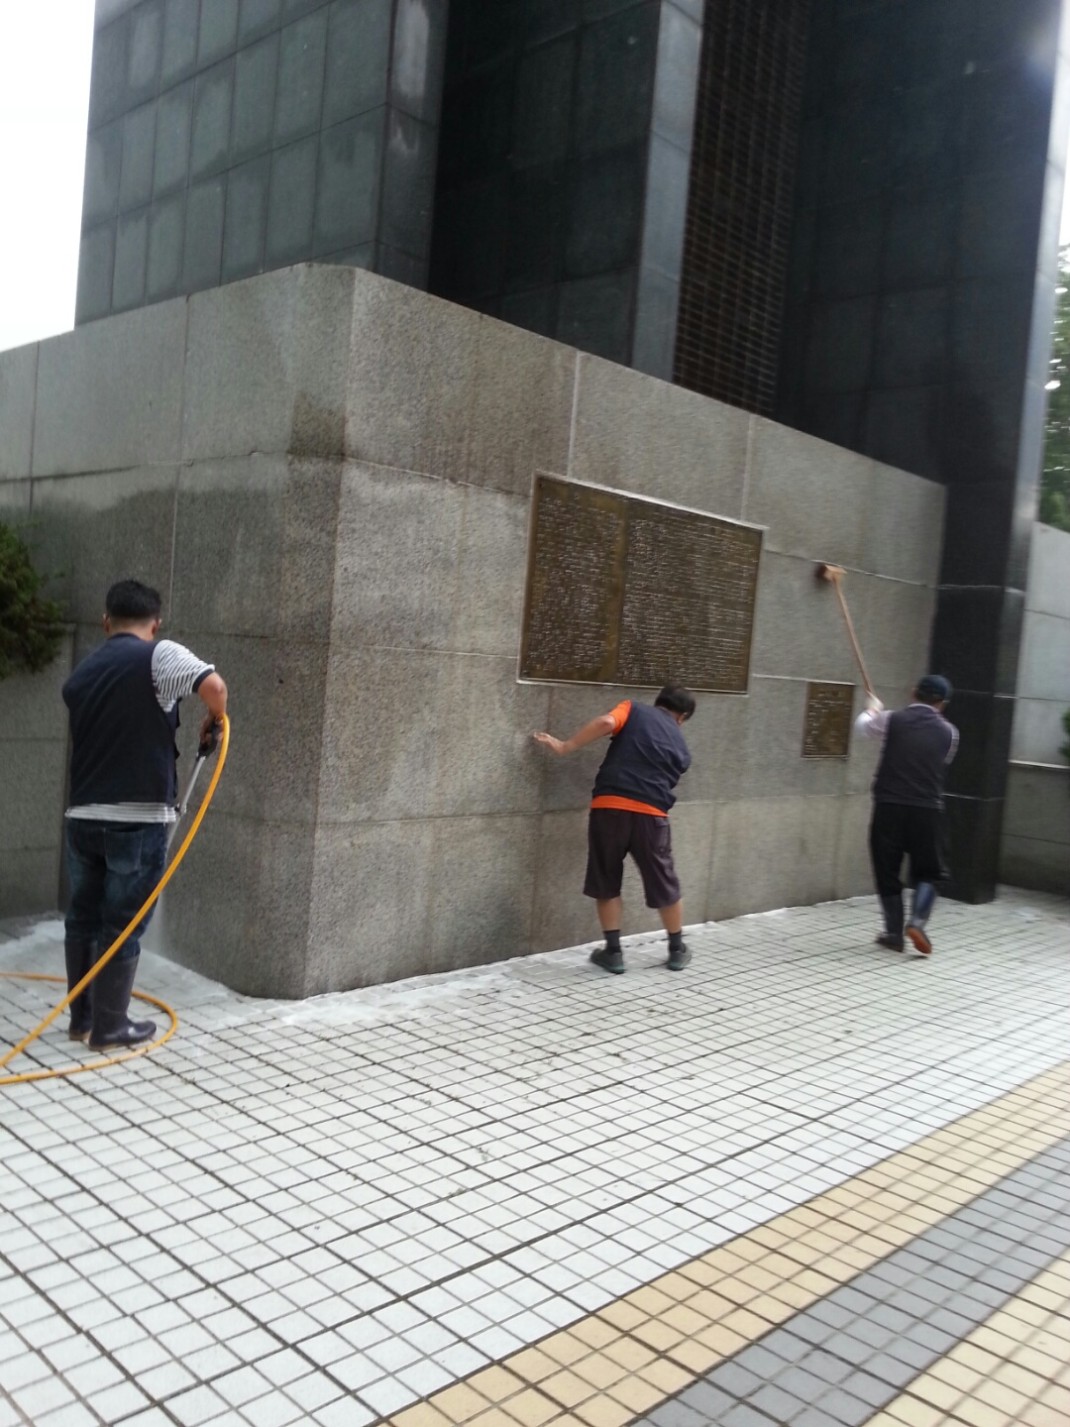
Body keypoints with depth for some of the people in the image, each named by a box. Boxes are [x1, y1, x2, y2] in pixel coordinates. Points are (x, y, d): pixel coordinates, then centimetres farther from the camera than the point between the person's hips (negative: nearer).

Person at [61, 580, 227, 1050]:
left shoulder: (80, 675, 13)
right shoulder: (158, 656, -8)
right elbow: (213, 686, -24)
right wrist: (216, 721, -4)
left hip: (83, 817, 6)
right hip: (138, 819, -6)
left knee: (83, 918, 17)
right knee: (122, 926, 4)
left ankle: (81, 1018, 28)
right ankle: (109, 1027, 14)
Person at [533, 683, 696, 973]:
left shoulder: (634, 710, 14)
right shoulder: (682, 749, 21)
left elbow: (605, 722, -7)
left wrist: (565, 746, -3)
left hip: (609, 806, -1)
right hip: (651, 813, 2)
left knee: (606, 883, 15)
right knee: (664, 885, 19)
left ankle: (613, 952, 17)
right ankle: (677, 950, 32)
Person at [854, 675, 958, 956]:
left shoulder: (893, 720, -2)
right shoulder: (948, 732, 3)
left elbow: (862, 726, 17)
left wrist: (872, 709, 39)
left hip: (889, 806, -1)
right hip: (927, 809, 1)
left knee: (887, 871, 11)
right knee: (927, 872, 14)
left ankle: (894, 933, 15)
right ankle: (917, 922, -7)